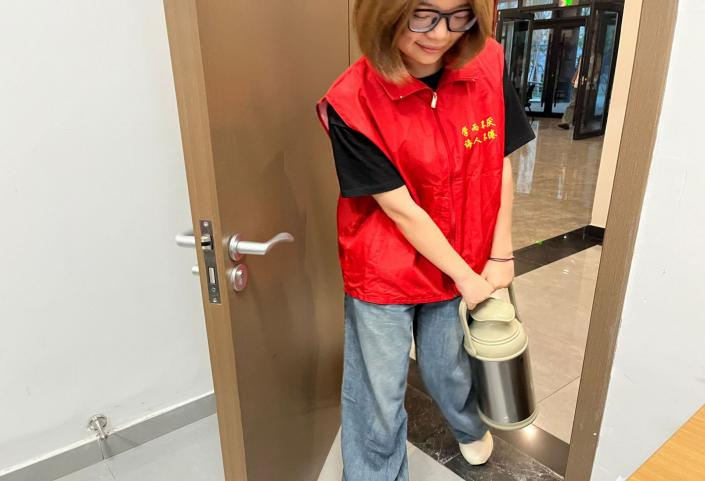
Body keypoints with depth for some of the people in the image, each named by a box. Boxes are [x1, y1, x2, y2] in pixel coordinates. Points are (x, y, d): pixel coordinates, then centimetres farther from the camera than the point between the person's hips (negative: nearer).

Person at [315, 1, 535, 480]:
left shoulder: (489, 65, -9)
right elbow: (400, 209, -19)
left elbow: (501, 167, -1)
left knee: (450, 370, 23)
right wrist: (465, 277, -12)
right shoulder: (352, 103, -22)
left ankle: (471, 427, 58)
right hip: (384, 272, -3)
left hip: (464, 265, 4)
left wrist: (500, 257, -1)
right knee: (378, 397, 9)